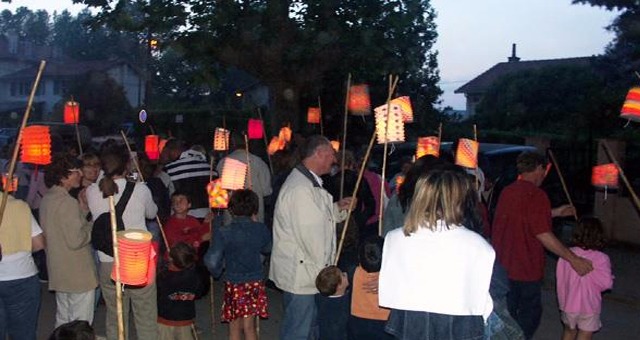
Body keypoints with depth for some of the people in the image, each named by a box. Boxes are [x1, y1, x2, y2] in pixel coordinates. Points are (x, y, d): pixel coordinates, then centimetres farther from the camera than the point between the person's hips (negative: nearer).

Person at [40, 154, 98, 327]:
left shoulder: (47, 199, 7)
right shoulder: (68, 202, -21)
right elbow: (76, 240, -24)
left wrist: (82, 212, 6)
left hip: (58, 273, 9)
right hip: (77, 274, -9)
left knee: (62, 320, 21)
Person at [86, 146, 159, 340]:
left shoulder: (91, 192, -3)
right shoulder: (140, 189, -7)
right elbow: (152, 213, 11)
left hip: (108, 262, 2)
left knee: (115, 318, 14)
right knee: (146, 317, 8)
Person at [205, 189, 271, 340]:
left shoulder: (223, 233, -15)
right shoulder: (261, 229, -6)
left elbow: (212, 261, -18)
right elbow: (267, 249, 13)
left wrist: (217, 272, 4)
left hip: (234, 284, -2)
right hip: (255, 283, 2)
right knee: (249, 326, 12)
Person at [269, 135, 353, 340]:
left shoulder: (308, 182, 14)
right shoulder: (300, 188, -22)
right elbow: (310, 234, -23)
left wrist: (337, 208, 7)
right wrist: (324, 269, -14)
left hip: (307, 270, 11)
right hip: (299, 272, -11)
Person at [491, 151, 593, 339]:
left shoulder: (507, 191, 7)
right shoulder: (536, 194, -18)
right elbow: (543, 234, -22)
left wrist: (554, 212, 27)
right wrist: (574, 259, -18)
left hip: (502, 265, 7)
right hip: (526, 268, -7)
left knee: (506, 315, 19)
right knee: (529, 314, 9)